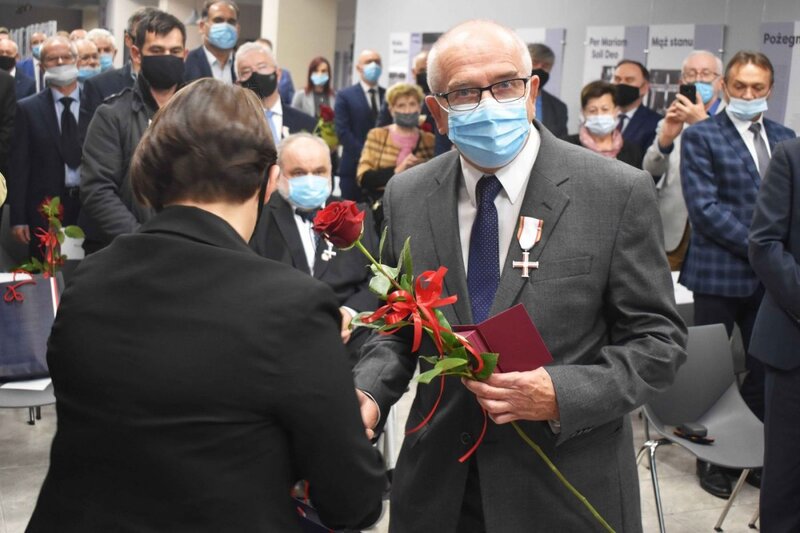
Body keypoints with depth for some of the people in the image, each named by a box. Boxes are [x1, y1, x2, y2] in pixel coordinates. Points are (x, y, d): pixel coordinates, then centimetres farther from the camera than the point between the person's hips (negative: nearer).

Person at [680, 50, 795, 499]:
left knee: (765, 371, 10)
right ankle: (711, 459, 21)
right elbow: (705, 207, -13)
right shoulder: (701, 136, -5)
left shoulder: (784, 138, 11)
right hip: (721, 272, -4)